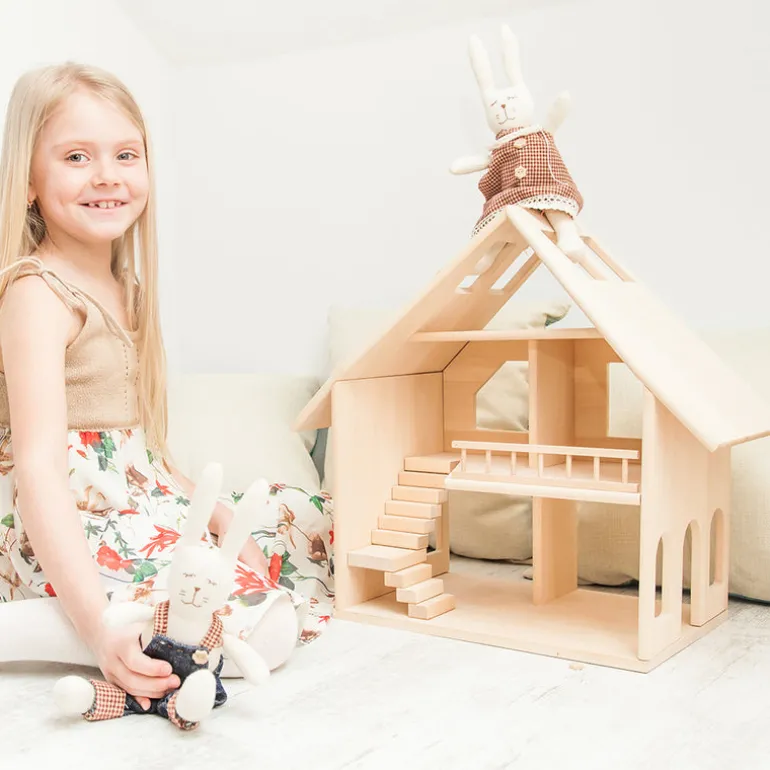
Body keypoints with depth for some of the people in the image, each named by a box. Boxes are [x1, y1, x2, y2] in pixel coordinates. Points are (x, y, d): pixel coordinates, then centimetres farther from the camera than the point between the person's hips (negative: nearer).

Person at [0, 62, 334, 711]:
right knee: (264, 627, -25)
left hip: (141, 504, 9)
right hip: (66, 532, -9)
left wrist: (201, 500, 0)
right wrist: (97, 622, -34)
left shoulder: (125, 288, 13)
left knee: (321, 520, 14)